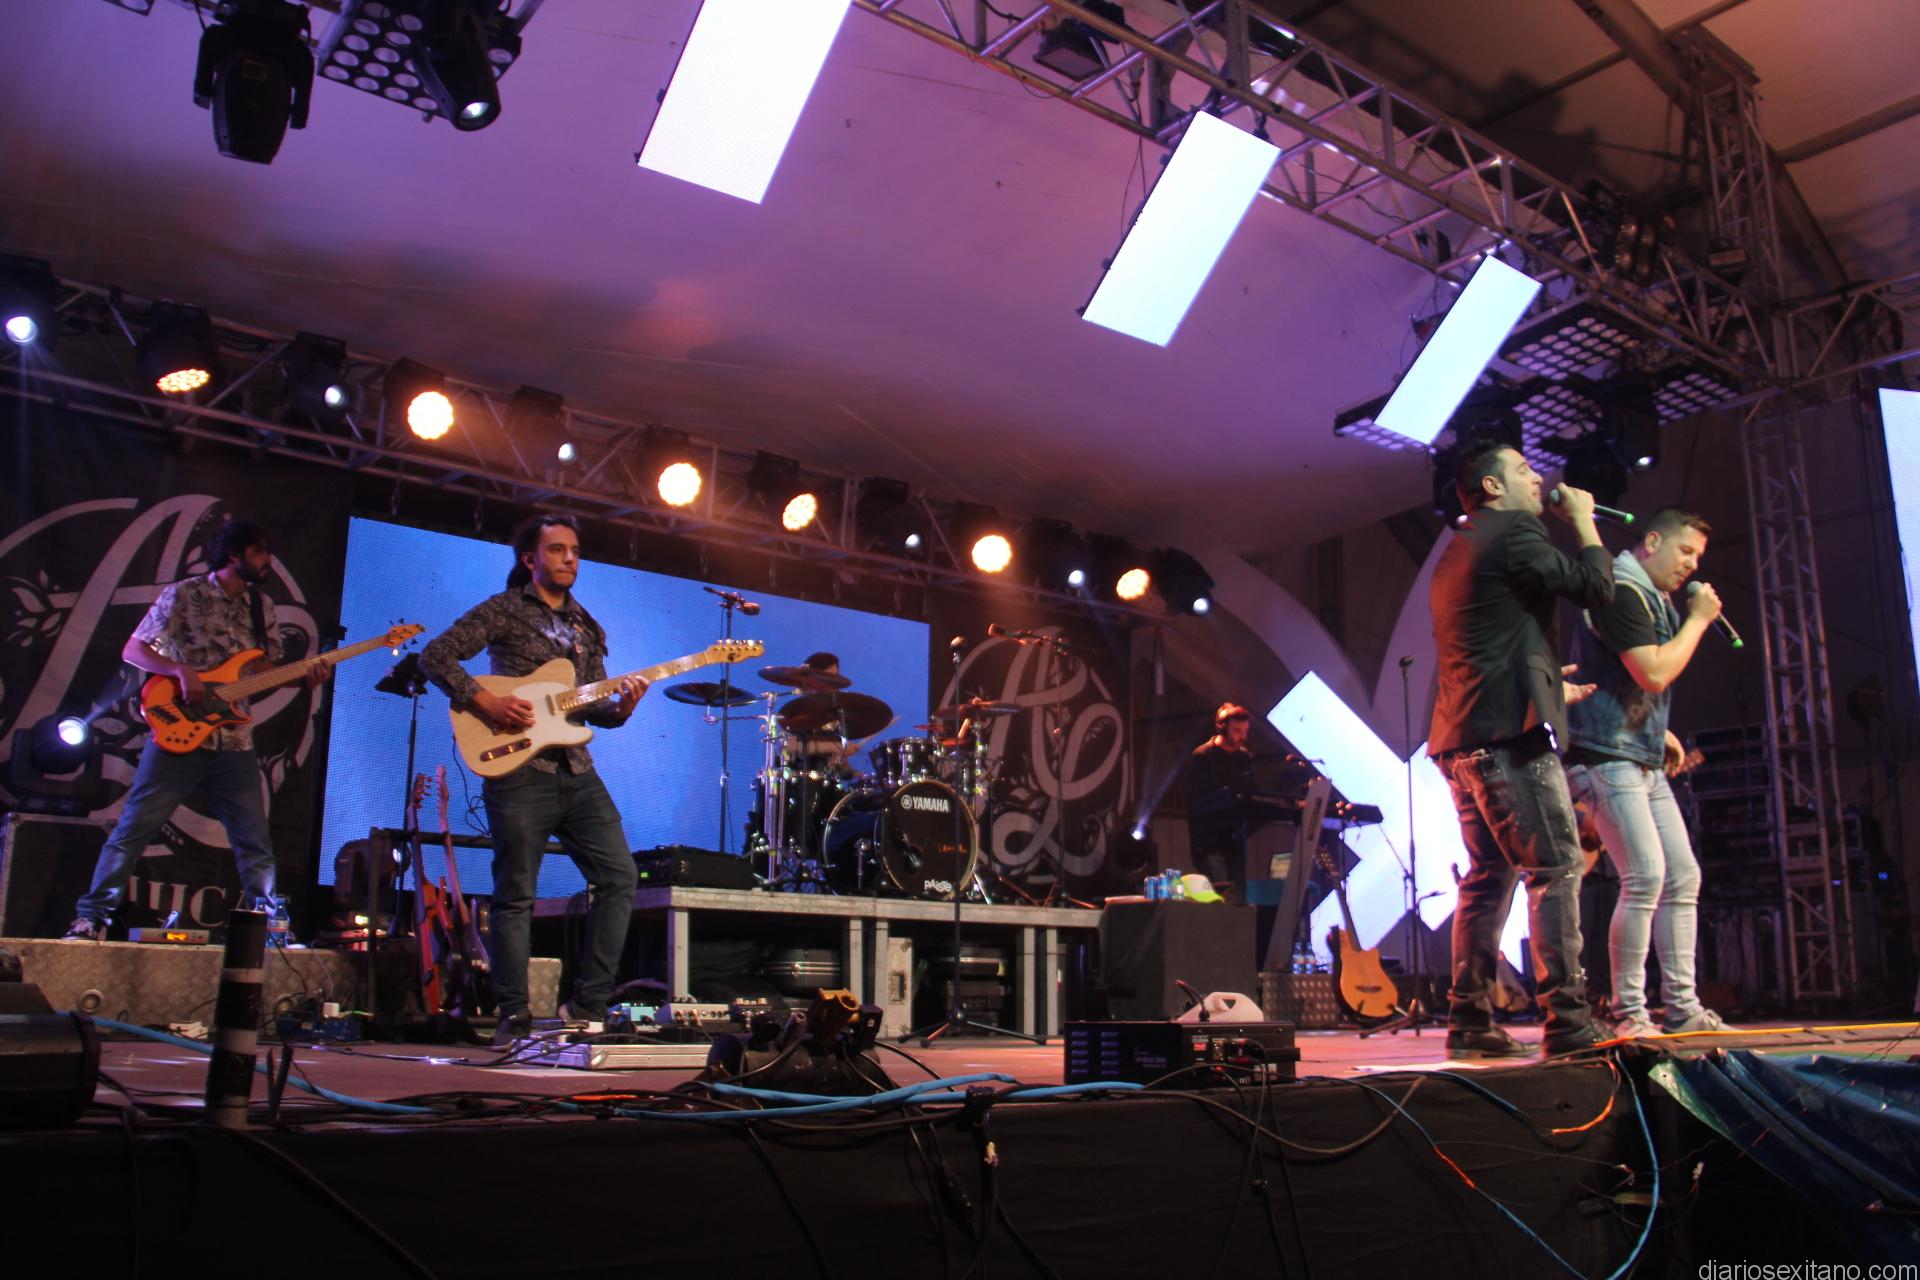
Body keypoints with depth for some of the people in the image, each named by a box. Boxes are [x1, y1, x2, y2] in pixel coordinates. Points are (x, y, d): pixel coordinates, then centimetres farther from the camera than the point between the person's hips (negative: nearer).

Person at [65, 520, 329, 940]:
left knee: (255, 841, 5)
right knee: (135, 826, -5)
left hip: (235, 743, 5)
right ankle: (92, 916, 5)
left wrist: (305, 677, -3)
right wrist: (181, 670, -19)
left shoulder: (261, 606, 13)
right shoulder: (183, 595, -2)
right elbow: (133, 650, -3)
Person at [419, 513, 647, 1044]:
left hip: (577, 772, 6)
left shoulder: (586, 627, 19)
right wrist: (483, 701, -17)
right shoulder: (503, 610, 2)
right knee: (515, 894, -1)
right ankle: (514, 1016, 8)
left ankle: (587, 1004, 7)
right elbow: (435, 656, -6)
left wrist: (620, 706, -4)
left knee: (619, 876, 0)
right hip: (519, 769, -6)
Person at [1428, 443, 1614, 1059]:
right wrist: (1583, 521, 8)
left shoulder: (1455, 555, 24)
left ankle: (1470, 1020, 11)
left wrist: (1548, 684, 34)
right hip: (1511, 732, -9)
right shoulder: (1513, 532, -5)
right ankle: (1567, 1018, -10)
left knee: (1490, 875, 11)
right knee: (1556, 869, -8)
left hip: (1461, 739, 10)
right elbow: (1595, 587, -7)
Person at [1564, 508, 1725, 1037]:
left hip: (1644, 761, 10)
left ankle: (1682, 1006, 13)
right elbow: (1653, 673, -22)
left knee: (1683, 877, 7)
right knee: (1645, 878, -15)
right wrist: (1698, 620, -9)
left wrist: (1661, 732, 17)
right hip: (1607, 757, -10)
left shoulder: (1654, 599, 20)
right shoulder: (1622, 589, -12)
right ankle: (1628, 1013, -8)